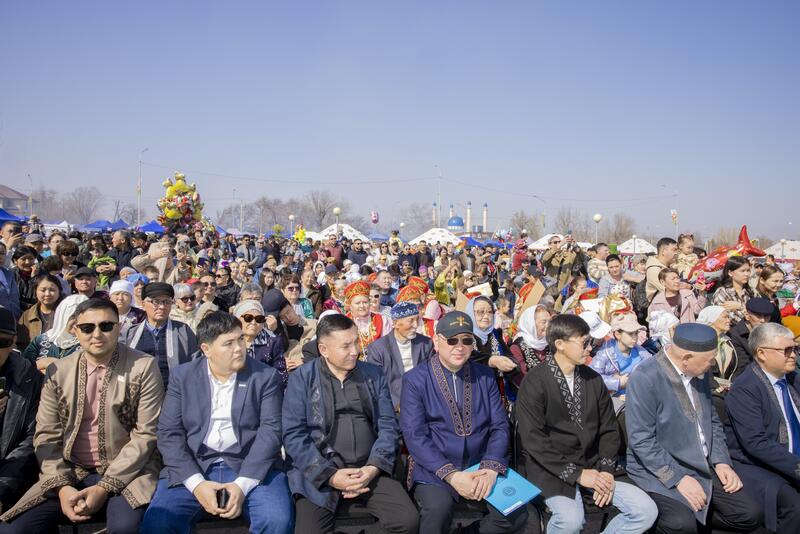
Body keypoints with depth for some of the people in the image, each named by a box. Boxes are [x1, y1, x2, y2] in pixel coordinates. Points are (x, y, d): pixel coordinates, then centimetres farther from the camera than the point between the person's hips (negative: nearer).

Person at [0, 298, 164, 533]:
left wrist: (105, 487, -15)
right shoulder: (58, 371, 5)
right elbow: (46, 436, 5)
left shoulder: (143, 367, -6)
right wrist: (62, 486, -10)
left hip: (126, 474, -4)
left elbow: (146, 434, -8)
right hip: (68, 474, 4)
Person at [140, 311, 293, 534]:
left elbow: (270, 431, -6)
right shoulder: (182, 377, 6)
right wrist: (197, 483, -14)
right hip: (192, 468, 1)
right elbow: (169, 433, 0)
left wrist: (243, 483, -18)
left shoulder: (266, 377, 2)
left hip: (251, 468, -1)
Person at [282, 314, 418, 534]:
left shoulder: (375, 375, 8)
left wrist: (373, 468, -10)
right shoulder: (302, 378, -1)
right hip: (319, 473, -1)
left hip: (369, 470, 2)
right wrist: (330, 475, -14)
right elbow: (293, 435, -6)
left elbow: (388, 426, 5)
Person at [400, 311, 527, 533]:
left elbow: (500, 426, 3)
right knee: (438, 509, -31)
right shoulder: (415, 379, -4)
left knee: (515, 513, -18)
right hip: (434, 469, -3)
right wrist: (451, 475, -20)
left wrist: (490, 468, -14)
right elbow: (414, 435, -10)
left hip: (481, 468, 3)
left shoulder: (485, 375, 7)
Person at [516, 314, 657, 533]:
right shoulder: (534, 383, -11)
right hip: (551, 468, -6)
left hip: (591, 464, 6)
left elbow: (609, 429, 10)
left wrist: (606, 470, -6)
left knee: (646, 510, -8)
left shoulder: (594, 379, 7)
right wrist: (576, 474, -18)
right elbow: (533, 440, -16)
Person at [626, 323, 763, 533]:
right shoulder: (644, 379, -21)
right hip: (659, 470, -7)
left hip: (704, 467, 7)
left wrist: (721, 461, 3)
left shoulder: (701, 373, 4)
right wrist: (678, 478, -21)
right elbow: (641, 441, -21)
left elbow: (712, 421, 15)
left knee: (751, 514, -7)